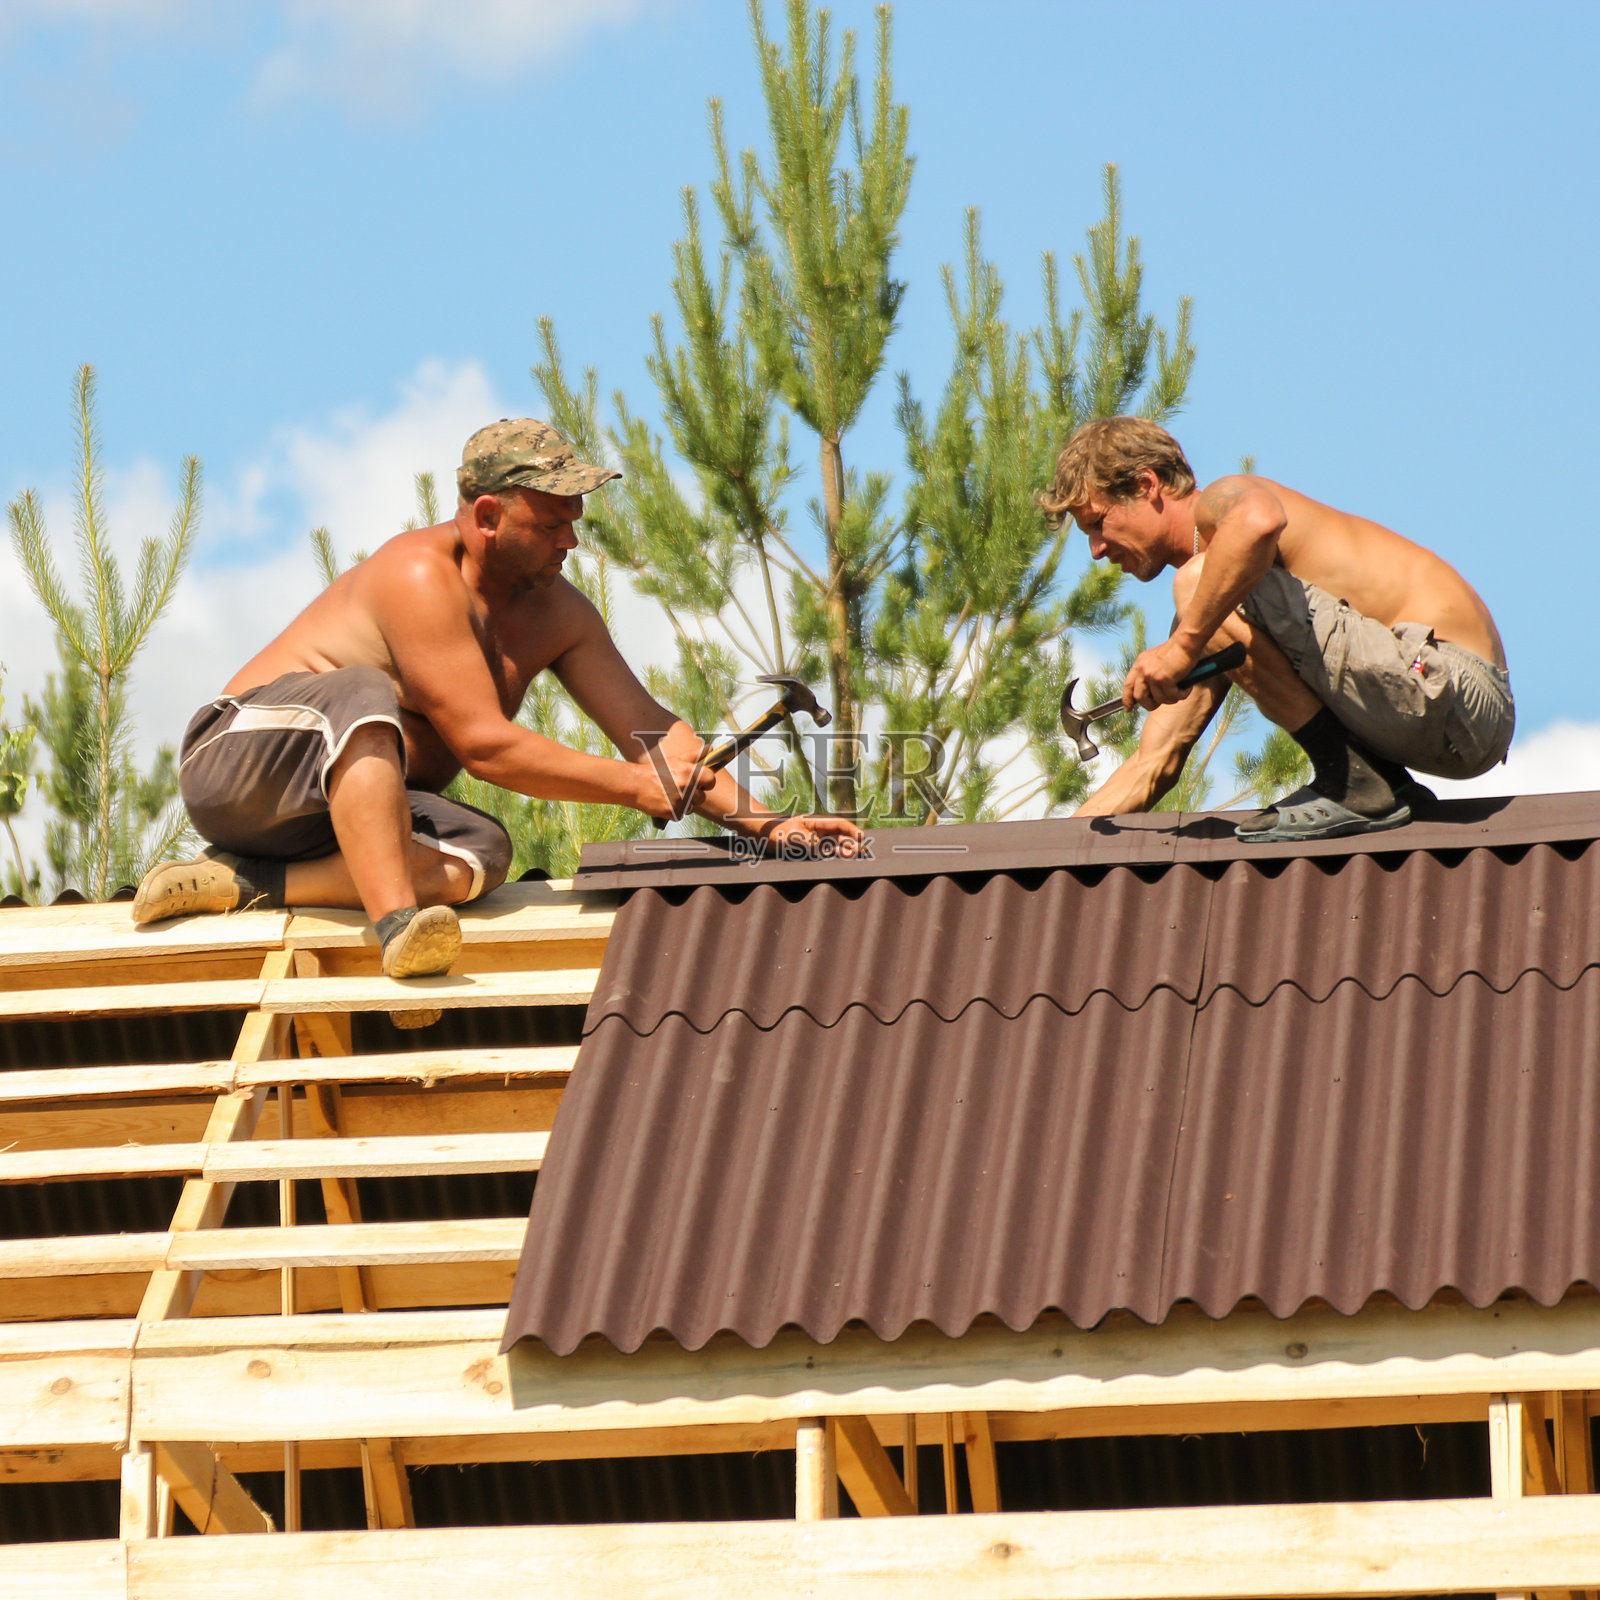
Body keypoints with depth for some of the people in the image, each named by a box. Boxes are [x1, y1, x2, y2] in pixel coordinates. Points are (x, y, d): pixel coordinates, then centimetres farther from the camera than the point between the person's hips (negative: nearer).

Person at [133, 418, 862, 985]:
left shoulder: (554, 613, 6)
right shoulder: (422, 577, -21)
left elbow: (649, 727, 5)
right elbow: (486, 746, -25)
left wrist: (761, 820, -7)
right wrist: (635, 787, -21)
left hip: (352, 800, 7)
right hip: (240, 760, -7)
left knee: (477, 855, -24)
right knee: (362, 697, -39)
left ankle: (239, 883, -25)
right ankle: (397, 924, -53)